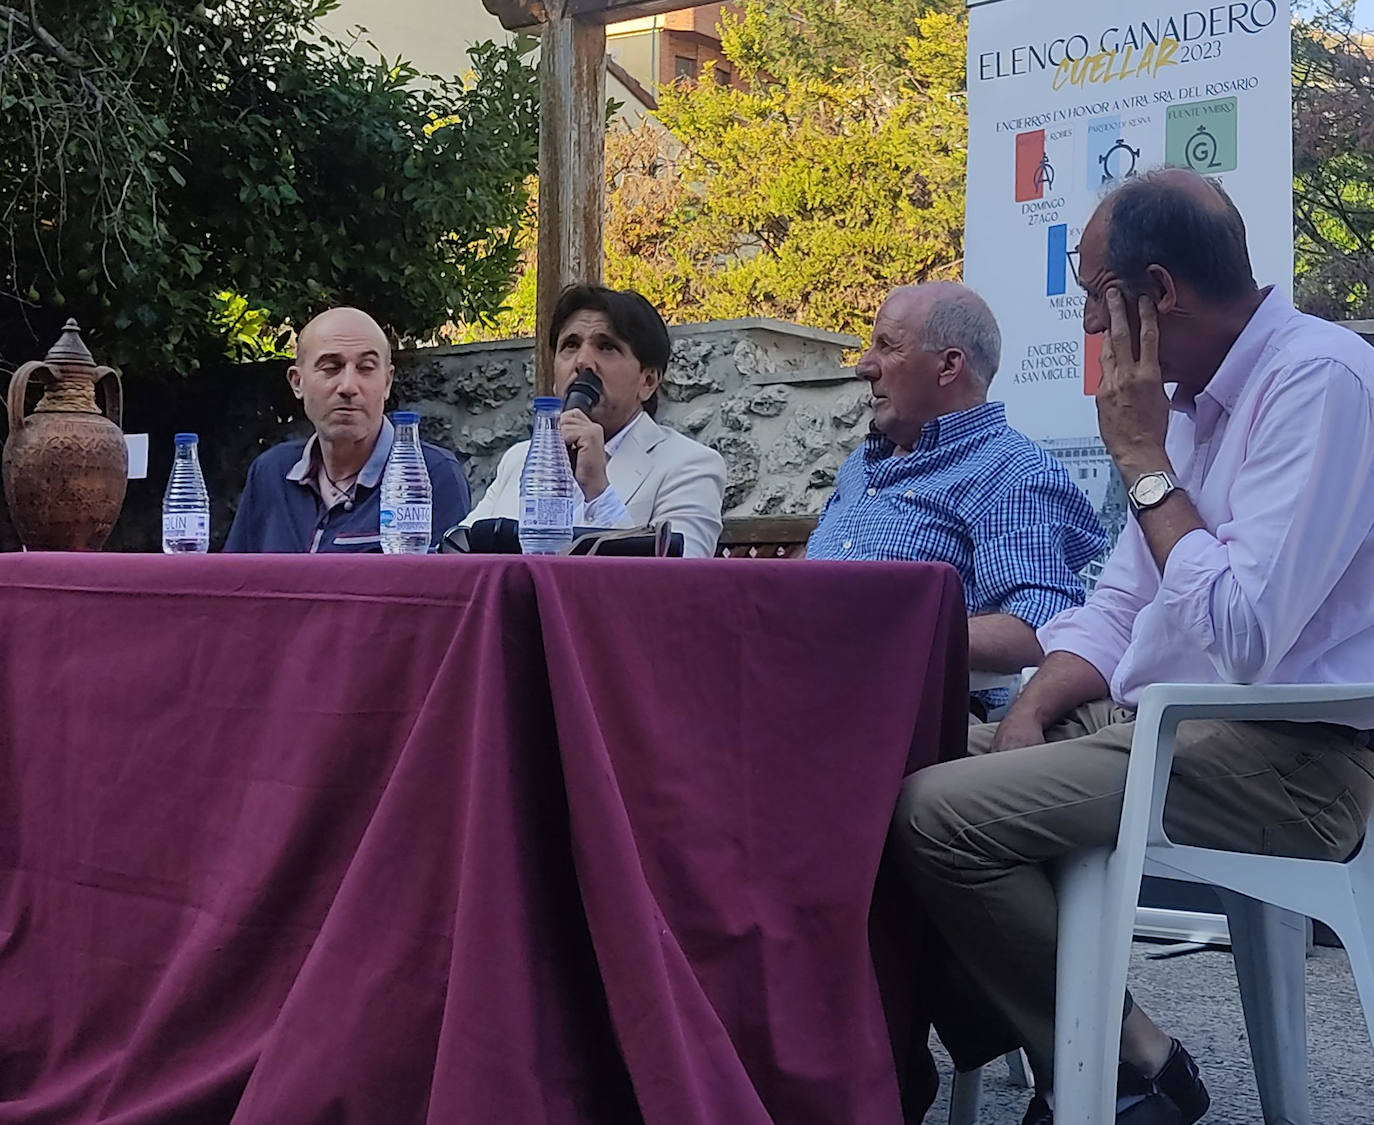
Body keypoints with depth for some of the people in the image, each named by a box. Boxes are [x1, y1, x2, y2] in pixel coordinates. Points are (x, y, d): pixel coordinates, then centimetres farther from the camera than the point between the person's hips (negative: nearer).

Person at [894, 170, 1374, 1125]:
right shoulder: (1198, 396, 12)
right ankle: (1021, 1045, 9)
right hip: (1150, 722, 9)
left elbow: (1244, 637, -26)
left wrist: (1144, 459, -15)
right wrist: (1030, 717, -2)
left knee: (939, 814, -22)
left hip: (1279, 756, -9)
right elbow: (1118, 606, 16)